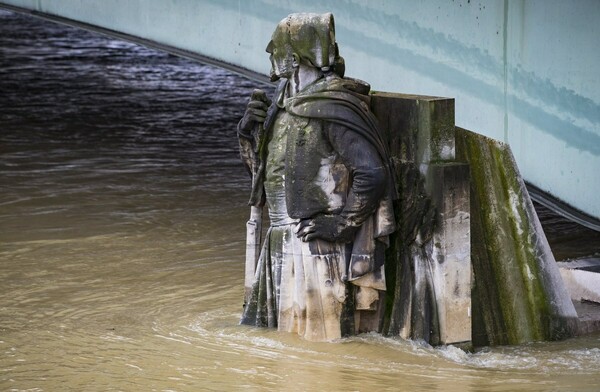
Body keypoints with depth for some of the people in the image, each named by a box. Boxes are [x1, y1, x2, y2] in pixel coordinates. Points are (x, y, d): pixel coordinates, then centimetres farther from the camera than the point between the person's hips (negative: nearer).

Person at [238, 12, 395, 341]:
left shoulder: (332, 108, -15)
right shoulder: (285, 107, 13)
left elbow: (373, 174, -21)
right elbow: (265, 172, 22)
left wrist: (341, 224, -18)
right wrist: (250, 133, 6)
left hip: (318, 247, -10)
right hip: (282, 247, 10)